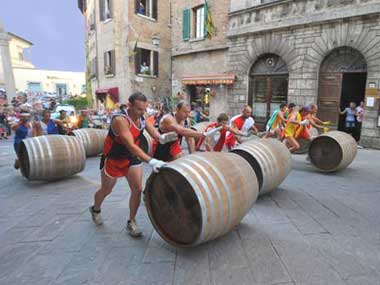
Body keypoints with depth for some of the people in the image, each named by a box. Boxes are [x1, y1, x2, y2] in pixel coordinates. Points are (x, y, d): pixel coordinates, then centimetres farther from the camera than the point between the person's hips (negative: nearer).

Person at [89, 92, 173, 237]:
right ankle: (95, 209, 50)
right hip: (113, 159, -4)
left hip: (132, 158, 5)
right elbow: (131, 146, -43)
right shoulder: (120, 120, -34)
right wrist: (151, 161, -52)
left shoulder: (142, 116, -12)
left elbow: (154, 133, -12)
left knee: (137, 190, -4)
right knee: (106, 190, 17)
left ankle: (131, 222, 17)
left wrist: (162, 137, -35)